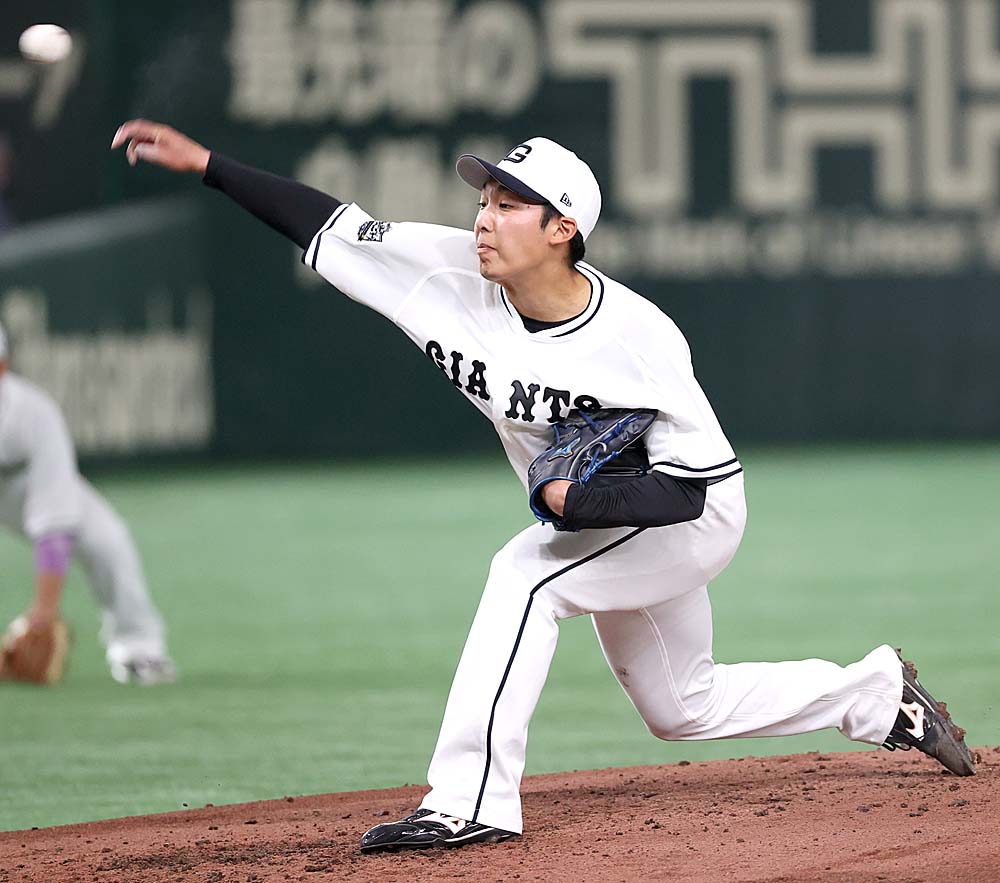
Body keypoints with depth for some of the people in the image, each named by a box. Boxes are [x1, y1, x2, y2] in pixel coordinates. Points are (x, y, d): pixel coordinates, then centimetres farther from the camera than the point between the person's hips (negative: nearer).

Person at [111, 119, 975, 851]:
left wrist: (572, 502, -38)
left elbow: (685, 488, -28)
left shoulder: (639, 339, -32)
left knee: (526, 573, -30)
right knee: (679, 708, 20)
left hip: (694, 516, -8)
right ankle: (879, 693, 40)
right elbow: (329, 226, -16)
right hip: (597, 524, 8)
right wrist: (204, 163, -22)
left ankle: (473, 800, -29)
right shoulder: (454, 276, -18)